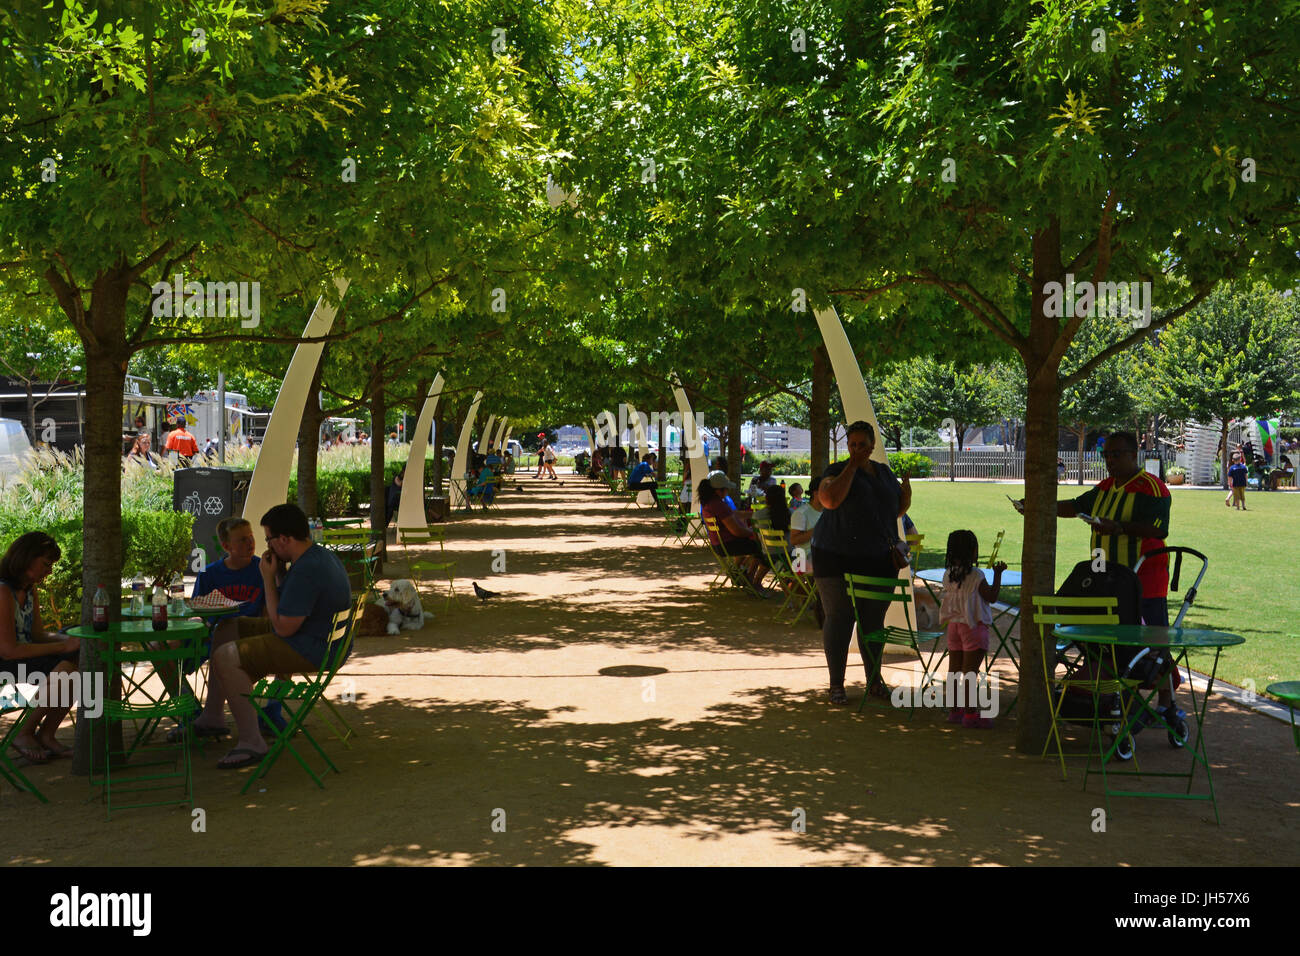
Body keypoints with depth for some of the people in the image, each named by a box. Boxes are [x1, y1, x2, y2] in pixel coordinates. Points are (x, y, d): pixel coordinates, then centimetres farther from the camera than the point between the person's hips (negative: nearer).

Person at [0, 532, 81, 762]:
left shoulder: (30, 588, 11)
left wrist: (72, 641, -9)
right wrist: (62, 647, -21)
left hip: (25, 657, 9)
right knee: (66, 668, -29)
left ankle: (46, 734, -1)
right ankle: (24, 735, -11)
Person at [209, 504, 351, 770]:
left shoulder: (306, 571, -26)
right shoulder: (323, 556, 9)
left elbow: (283, 627, -23)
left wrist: (269, 579, -14)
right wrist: (280, 573, 5)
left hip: (310, 652, -11)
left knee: (224, 657, -17)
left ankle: (251, 742, -14)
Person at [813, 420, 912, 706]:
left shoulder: (884, 472, 14)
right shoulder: (837, 471, -2)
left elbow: (899, 509, 21)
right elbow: (830, 499, -22)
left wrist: (906, 489, 1)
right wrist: (852, 466, -17)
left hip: (879, 559, 4)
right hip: (838, 556, -4)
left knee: (873, 620, 10)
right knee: (839, 618, -1)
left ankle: (875, 681, 21)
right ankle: (836, 685, 7)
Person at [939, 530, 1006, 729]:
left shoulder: (948, 574, 4)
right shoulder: (975, 575, -15)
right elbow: (991, 597, -9)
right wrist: (998, 574, -3)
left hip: (953, 624, 7)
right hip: (973, 626, -6)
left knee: (954, 669, 12)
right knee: (970, 671, -4)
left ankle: (954, 710, 20)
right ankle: (970, 713, -1)